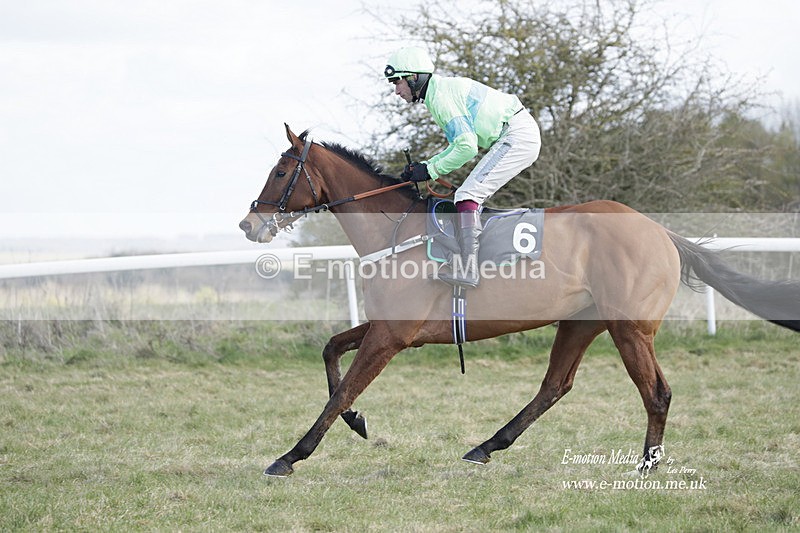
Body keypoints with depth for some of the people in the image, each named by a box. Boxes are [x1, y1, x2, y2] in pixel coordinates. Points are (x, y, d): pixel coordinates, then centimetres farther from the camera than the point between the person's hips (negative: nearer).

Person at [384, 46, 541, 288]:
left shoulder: (441, 96, -14)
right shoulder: (445, 88, 18)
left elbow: (467, 147, -20)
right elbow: (458, 144, 20)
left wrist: (431, 170, -11)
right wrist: (422, 166, 9)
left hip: (518, 136, -11)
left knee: (468, 195, -18)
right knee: (469, 197, 15)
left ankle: (467, 270, -27)